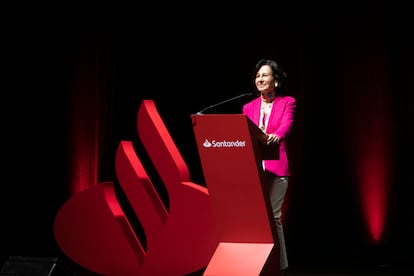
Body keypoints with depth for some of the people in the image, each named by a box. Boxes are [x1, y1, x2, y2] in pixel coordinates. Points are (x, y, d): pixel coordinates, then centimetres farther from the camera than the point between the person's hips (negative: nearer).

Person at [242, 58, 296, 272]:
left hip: (276, 168, -4)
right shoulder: (249, 107, 15)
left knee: (273, 216, -4)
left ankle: (279, 264, 6)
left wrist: (277, 136, -37)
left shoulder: (287, 102, 4)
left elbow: (287, 125, -15)